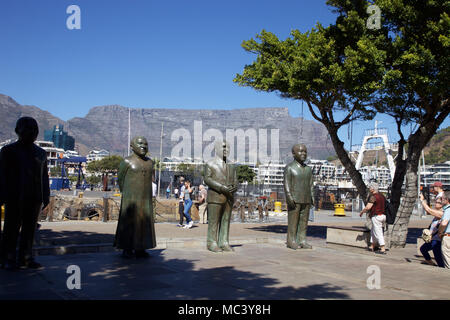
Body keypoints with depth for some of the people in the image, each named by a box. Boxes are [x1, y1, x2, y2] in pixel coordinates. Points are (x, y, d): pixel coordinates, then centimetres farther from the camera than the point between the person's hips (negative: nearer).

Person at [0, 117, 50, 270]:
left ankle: (25, 258, 10)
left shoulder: (41, 153, 16)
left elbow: (44, 176, 16)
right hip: (14, 198, -3)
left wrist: (46, 196, 9)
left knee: (30, 228, 4)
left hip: (34, 198, 4)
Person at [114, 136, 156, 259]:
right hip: (131, 198, -5)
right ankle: (127, 250, 5)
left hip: (145, 199, 5)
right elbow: (120, 179, 3)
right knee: (129, 222, -2)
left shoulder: (149, 162, 9)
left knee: (144, 221, 5)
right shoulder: (127, 162, -6)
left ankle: (140, 249, 12)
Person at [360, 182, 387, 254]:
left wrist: (361, 212, -3)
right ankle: (372, 247, 25)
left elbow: (367, 207, -21)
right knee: (373, 231, 19)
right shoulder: (382, 196, 13)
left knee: (378, 233, -5)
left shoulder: (373, 197, -15)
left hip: (376, 217, -9)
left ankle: (383, 250, -5)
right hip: (382, 215, 9)